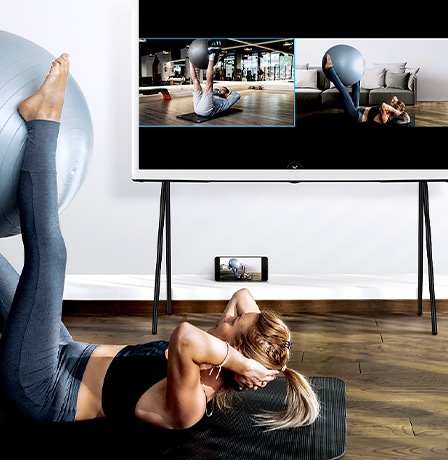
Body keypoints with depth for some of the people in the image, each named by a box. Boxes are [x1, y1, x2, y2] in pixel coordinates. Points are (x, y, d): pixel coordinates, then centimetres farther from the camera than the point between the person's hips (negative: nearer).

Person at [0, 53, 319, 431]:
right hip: (66, 359, 7)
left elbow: (186, 334, -55)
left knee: (47, 251, -19)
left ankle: (43, 118, -4)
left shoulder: (189, 405, -31)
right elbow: (243, 294, 6)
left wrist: (239, 363, -38)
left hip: (36, 388, -7)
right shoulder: (214, 379, -5)